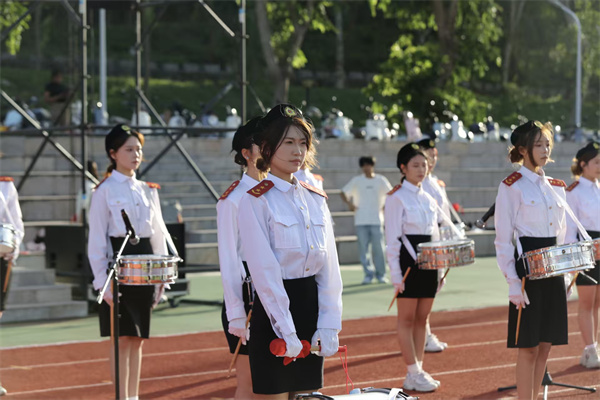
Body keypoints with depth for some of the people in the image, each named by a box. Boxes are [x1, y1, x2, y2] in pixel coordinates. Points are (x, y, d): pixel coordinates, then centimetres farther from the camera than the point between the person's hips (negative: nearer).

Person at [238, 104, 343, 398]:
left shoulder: (316, 200, 10)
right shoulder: (256, 201, -8)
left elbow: (330, 268, 7)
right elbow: (264, 271, -13)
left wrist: (329, 325, -2)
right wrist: (286, 332, -17)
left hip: (312, 306, 6)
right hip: (274, 313, -6)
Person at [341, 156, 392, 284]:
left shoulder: (381, 180, 7)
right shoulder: (356, 180, 8)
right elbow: (344, 193, 12)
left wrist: (385, 207, -3)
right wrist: (349, 203, -4)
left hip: (377, 220, -1)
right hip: (361, 220, 1)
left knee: (378, 248, -3)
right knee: (363, 249, -2)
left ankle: (381, 275, 5)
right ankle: (368, 274, 3)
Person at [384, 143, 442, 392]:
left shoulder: (428, 198, 13)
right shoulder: (396, 197, -7)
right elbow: (392, 239, -10)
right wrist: (396, 275, -14)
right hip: (408, 261, -7)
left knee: (422, 318, 8)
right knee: (407, 319, 0)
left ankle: (418, 370, 14)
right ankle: (413, 375, 2)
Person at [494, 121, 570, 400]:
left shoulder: (556, 187, 12)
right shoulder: (511, 186, -7)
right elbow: (503, 240, -10)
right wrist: (513, 283, -16)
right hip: (527, 269, -6)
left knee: (545, 344, 9)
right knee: (528, 346, -4)